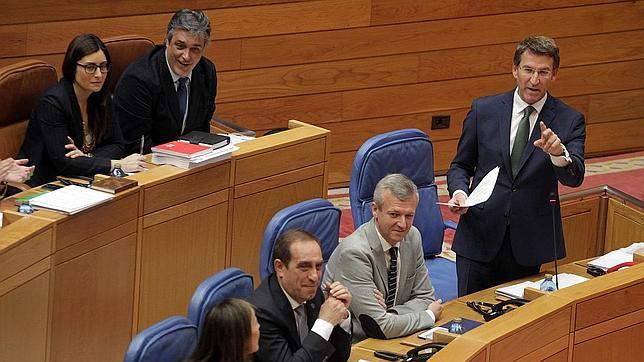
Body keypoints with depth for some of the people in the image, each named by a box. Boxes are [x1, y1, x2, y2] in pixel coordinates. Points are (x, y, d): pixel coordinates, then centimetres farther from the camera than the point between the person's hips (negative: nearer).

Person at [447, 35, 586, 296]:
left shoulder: (569, 120, -2)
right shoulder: (483, 110, 2)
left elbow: (574, 178, -14)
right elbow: (461, 165, 11)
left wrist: (558, 153, -35)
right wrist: (459, 192, -11)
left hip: (529, 243, 0)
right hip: (480, 236, 1)